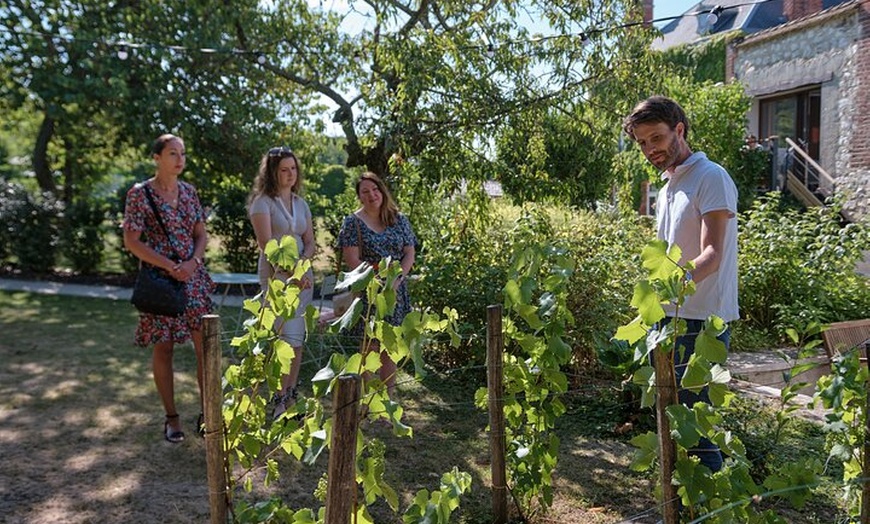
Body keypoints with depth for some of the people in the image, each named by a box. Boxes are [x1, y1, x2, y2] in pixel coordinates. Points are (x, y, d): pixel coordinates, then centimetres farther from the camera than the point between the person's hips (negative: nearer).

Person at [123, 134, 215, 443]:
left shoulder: (189, 191, 8)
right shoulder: (139, 194, -6)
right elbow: (131, 242, -10)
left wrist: (193, 262, -9)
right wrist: (170, 266, -16)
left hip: (194, 277, 4)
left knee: (206, 344, 1)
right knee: (163, 348, 4)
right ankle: (171, 418, 17)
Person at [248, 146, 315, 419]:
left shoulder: (301, 204, 15)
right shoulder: (263, 202, -3)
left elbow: (310, 243, 13)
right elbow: (266, 244, -12)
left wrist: (301, 263, -7)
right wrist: (290, 270, -16)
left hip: (303, 275, 6)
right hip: (276, 276, -6)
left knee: (297, 338, 5)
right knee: (288, 338, -10)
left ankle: (290, 396, 13)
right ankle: (281, 401, -1)